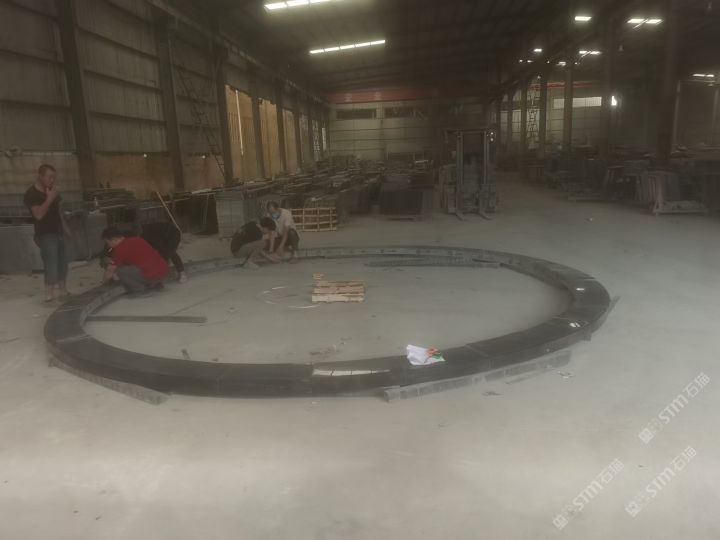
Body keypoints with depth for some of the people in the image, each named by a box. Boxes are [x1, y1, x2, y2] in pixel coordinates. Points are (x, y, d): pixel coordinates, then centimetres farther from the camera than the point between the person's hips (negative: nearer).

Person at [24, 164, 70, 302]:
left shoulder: (52, 191, 11)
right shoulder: (31, 194, -11)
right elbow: (39, 214, -24)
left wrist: (65, 228, 20)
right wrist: (49, 198, -24)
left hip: (58, 233, 8)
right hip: (45, 235, -7)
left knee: (63, 264, 10)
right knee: (51, 265, -12)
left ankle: (62, 291, 20)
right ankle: (51, 294, -8)